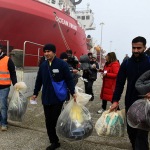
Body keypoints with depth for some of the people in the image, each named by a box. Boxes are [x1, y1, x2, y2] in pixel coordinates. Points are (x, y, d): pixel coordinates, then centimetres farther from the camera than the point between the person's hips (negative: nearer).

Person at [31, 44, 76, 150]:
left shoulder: (62, 64, -8)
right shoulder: (43, 65, 7)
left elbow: (69, 79, -7)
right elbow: (39, 80, 14)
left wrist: (73, 92, -12)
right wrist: (35, 93, 17)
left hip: (58, 97, -5)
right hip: (46, 98, 5)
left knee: (55, 120, 2)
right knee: (49, 121, 8)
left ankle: (55, 141, 22)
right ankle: (54, 141, 21)